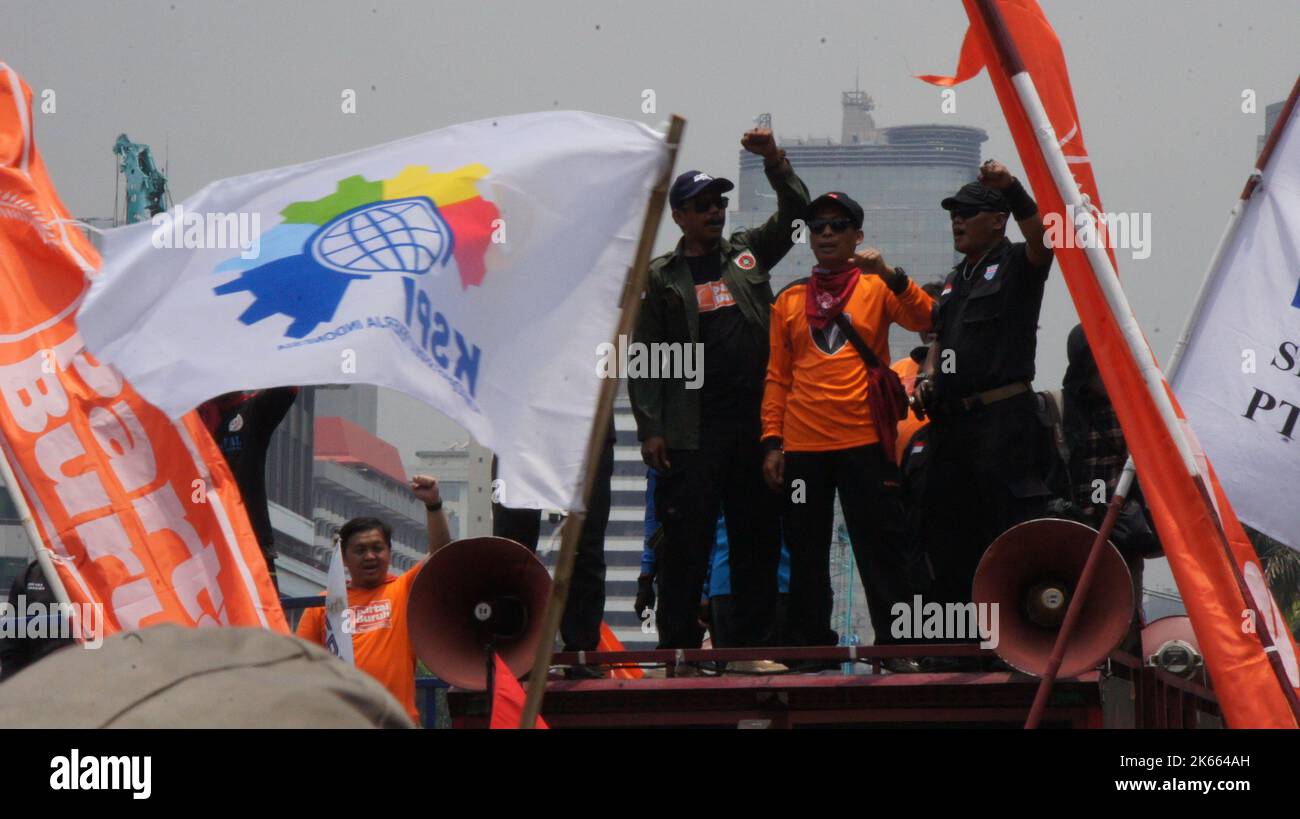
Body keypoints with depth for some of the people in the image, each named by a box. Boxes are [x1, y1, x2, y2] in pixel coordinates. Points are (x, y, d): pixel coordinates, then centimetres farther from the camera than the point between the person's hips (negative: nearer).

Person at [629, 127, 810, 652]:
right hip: (692, 433, -3)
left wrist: (775, 161, -6)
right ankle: (678, 648, 1)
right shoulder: (662, 277, 6)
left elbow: (795, 211, 12)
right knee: (687, 541, -4)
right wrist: (650, 429, -6)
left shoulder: (749, 253, 14)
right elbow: (644, 357, 2)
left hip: (755, 425, 3)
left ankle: (753, 643, 12)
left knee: (758, 539, 6)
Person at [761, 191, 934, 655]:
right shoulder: (790, 300, 13)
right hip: (802, 446, 3)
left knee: (880, 548, -2)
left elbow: (924, 320, -11)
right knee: (806, 553, 6)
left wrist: (890, 275, -24)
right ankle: (810, 646, 12)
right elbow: (778, 377, 11)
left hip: (864, 442, -3)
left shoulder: (877, 287, 7)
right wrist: (772, 441, 3)